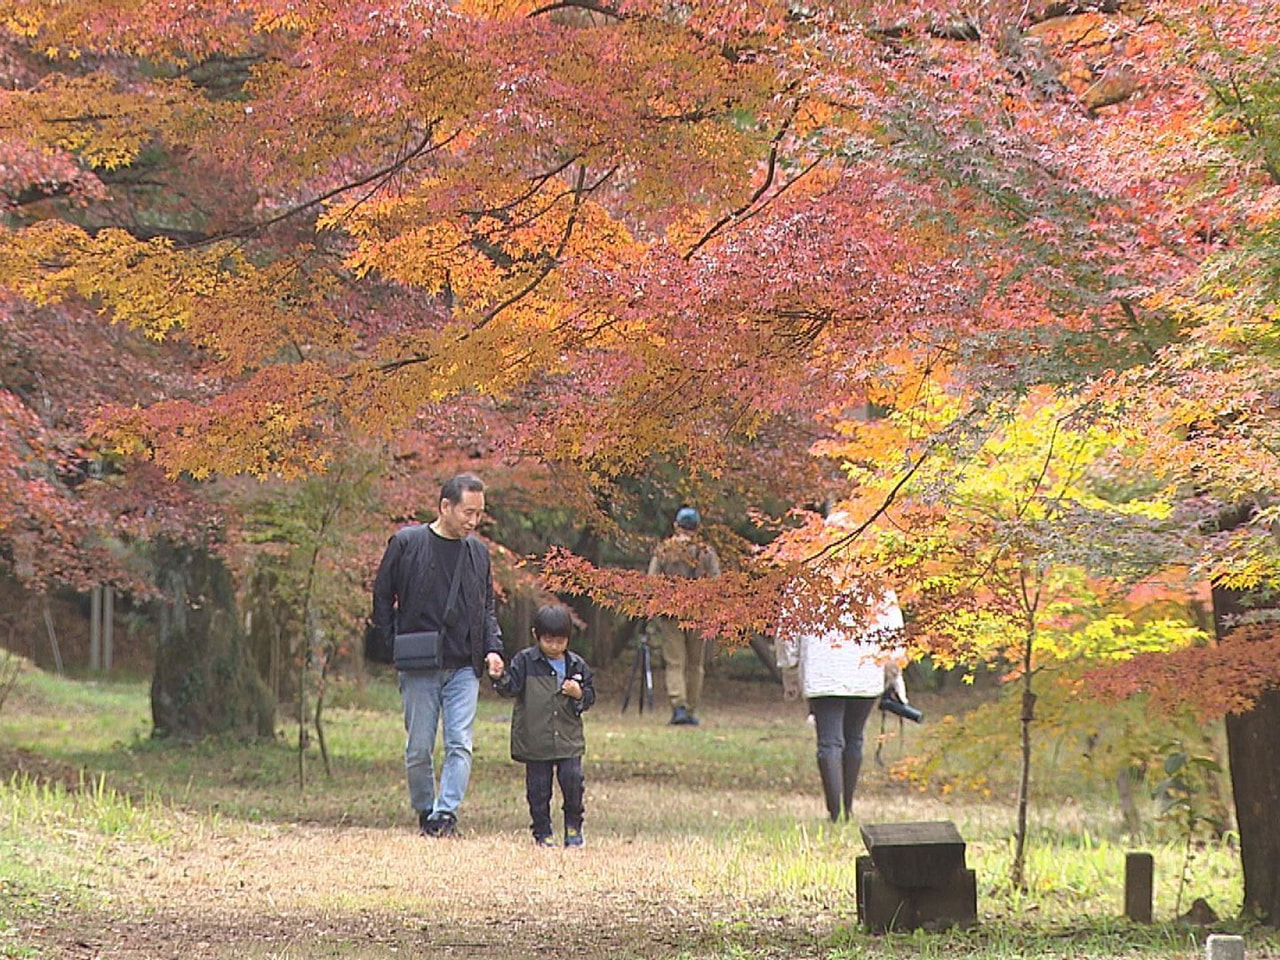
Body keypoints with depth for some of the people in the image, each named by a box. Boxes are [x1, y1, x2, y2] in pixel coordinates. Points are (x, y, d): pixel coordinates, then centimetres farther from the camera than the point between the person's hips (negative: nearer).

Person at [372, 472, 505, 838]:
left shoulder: (478, 552, 10)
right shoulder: (406, 544, -2)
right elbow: (382, 598, 4)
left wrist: (492, 648, 4)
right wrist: (396, 646, -4)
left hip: (464, 667, 3)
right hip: (419, 669, -2)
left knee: (460, 744, -10)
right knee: (418, 749, 3)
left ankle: (446, 813, -13)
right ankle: (424, 814, 18)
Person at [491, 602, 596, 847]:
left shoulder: (576, 665, 6)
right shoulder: (525, 661, -2)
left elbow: (590, 696, 12)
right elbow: (510, 687, -10)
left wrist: (579, 694, -10)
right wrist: (499, 677, -31)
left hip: (568, 739, 1)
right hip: (535, 740, -1)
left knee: (573, 781, -6)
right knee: (538, 788, 3)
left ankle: (573, 827, 12)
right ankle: (542, 832, 15)